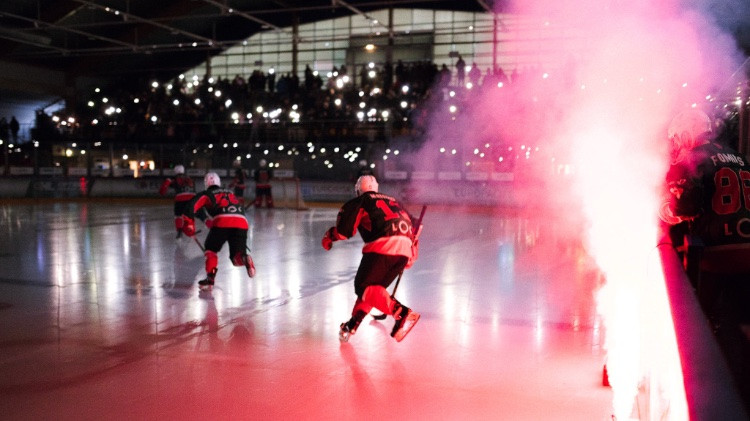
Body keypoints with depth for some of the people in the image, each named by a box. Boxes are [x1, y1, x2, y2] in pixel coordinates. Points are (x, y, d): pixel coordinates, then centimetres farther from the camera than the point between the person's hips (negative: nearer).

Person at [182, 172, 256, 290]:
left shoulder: (207, 194, 22)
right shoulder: (230, 193, 36)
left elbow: (193, 204, 4)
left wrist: (188, 223, -1)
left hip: (222, 222, -3)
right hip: (242, 223, 3)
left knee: (210, 248, 22)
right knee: (237, 255, 12)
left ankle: (210, 278, 10)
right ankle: (245, 259, -24)